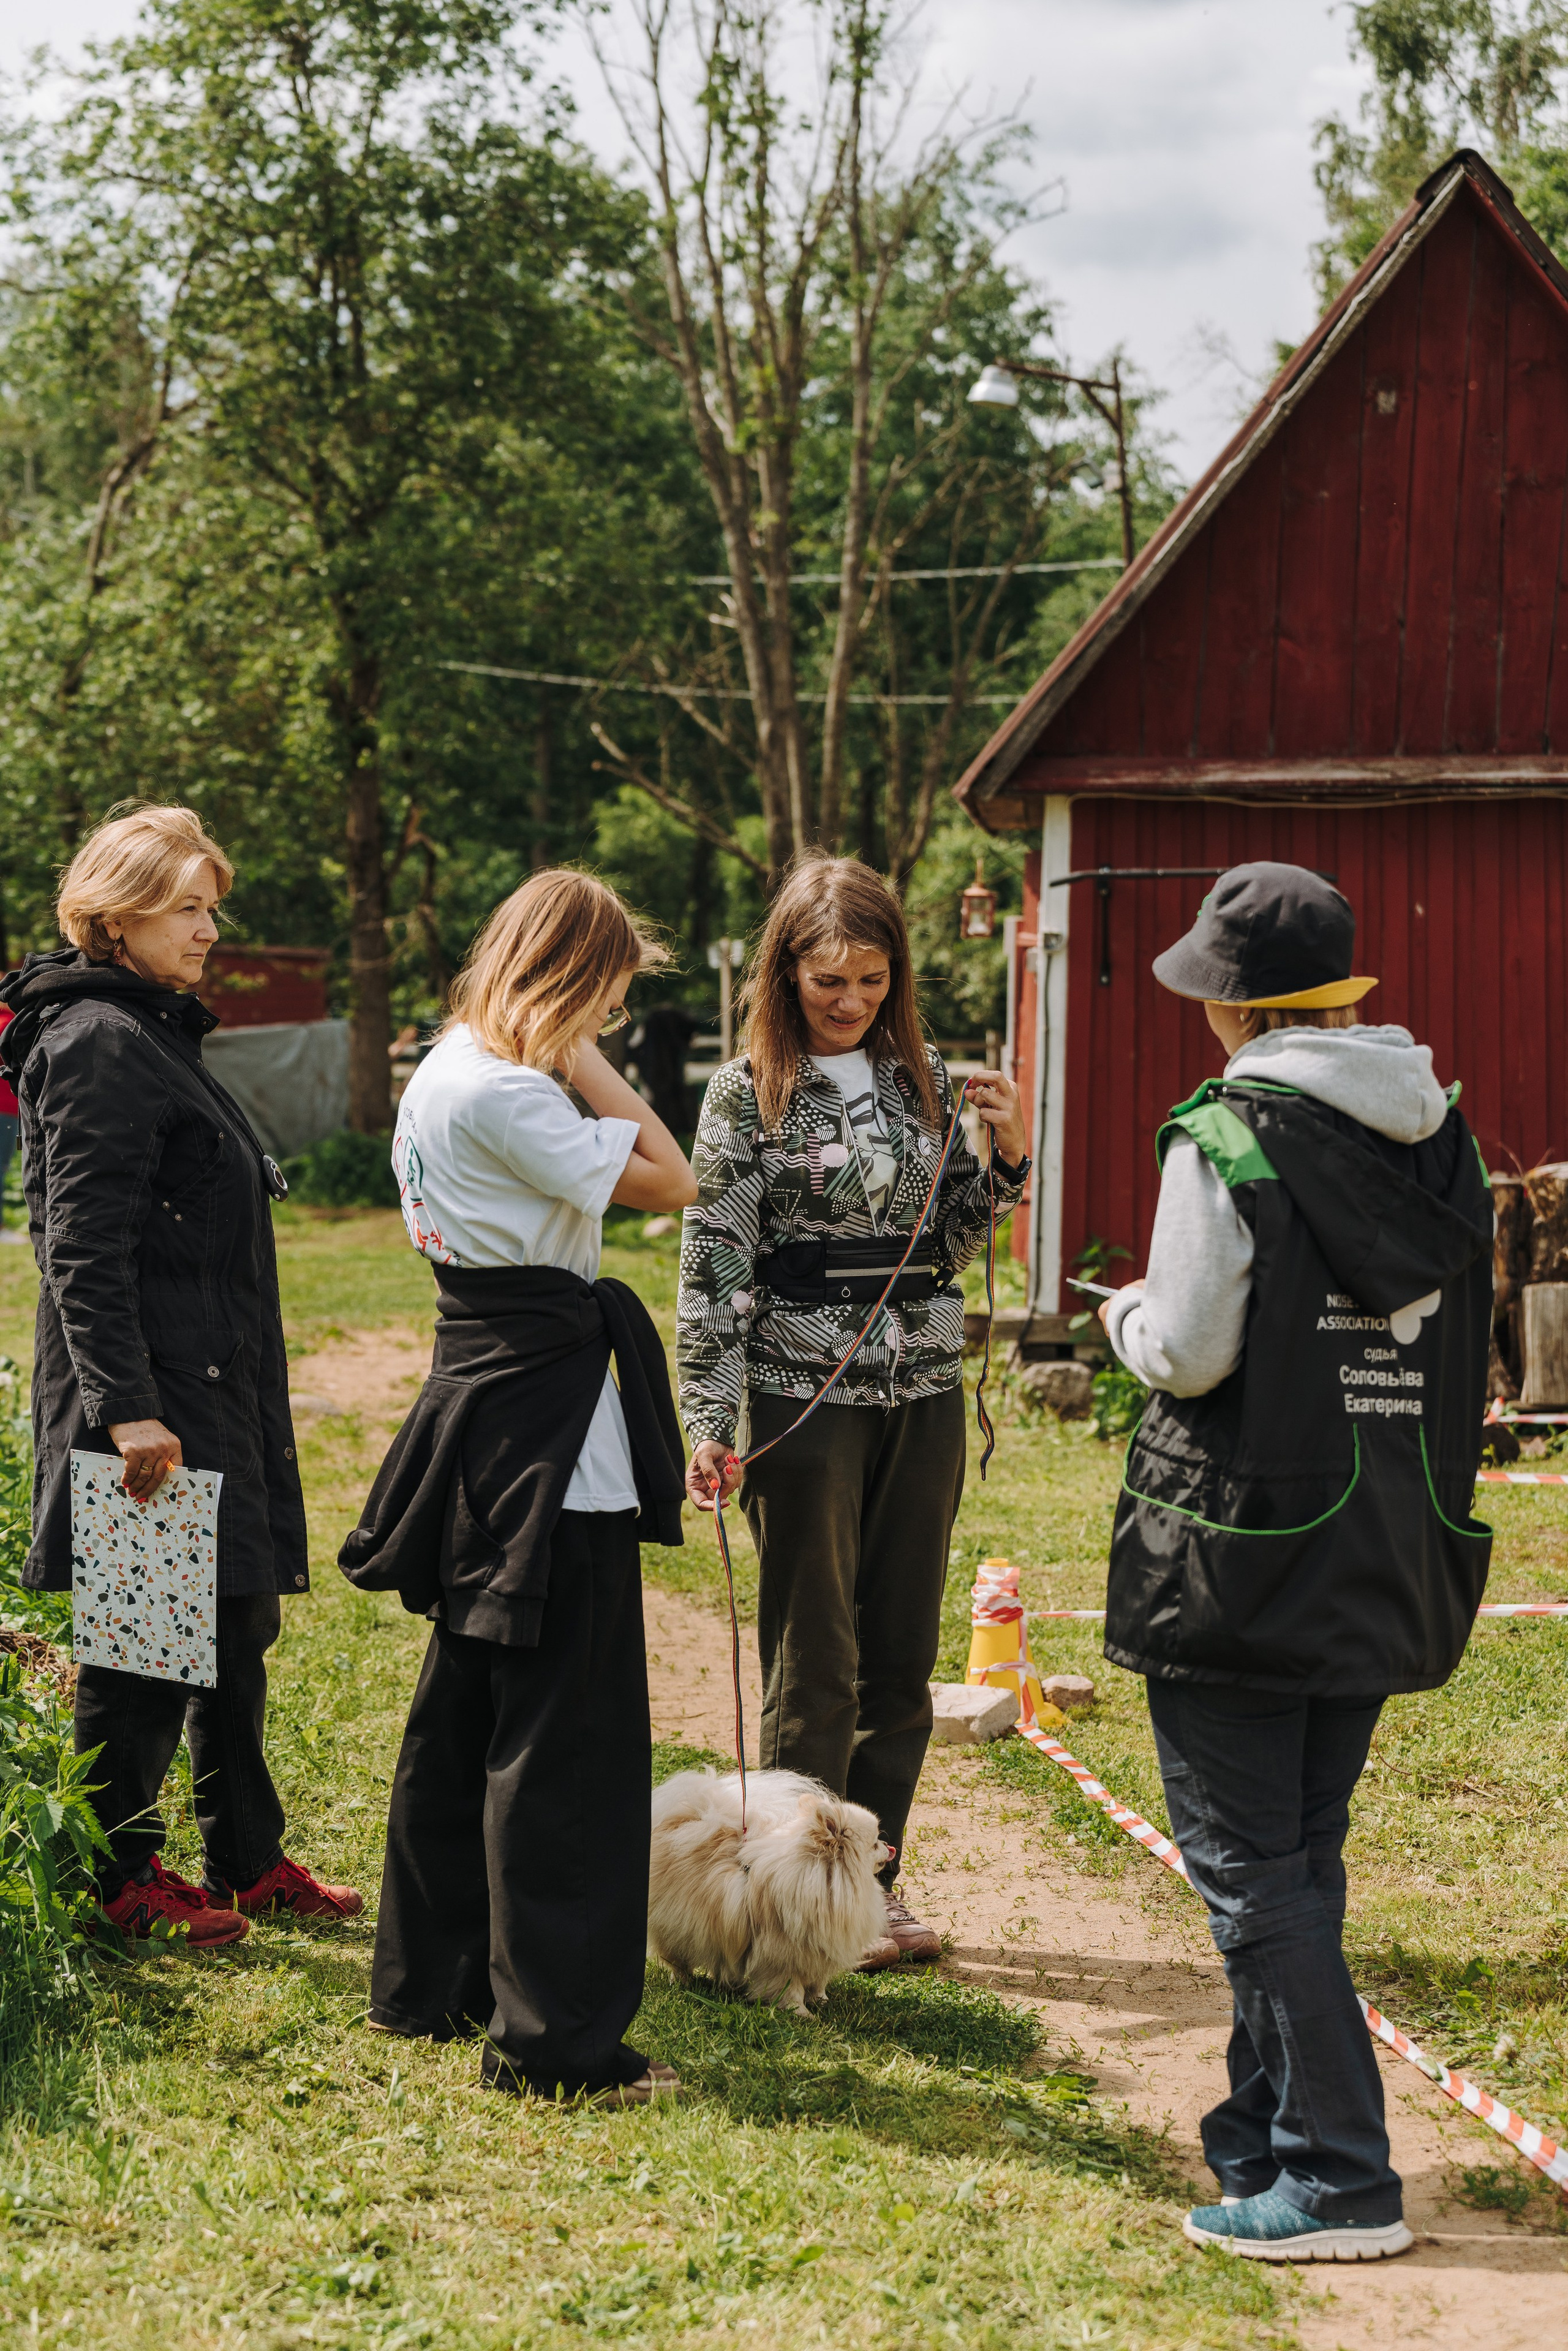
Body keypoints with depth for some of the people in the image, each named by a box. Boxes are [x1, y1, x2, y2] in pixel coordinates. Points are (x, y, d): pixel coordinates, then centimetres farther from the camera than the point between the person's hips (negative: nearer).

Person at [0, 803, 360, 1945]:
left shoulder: (159, 1035, 16)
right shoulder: (97, 1042, -14)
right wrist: (127, 1409, -25)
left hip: (216, 1392, 10)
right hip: (152, 1394, -10)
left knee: (236, 1629, 15)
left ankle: (249, 1860, 25)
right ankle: (122, 1876, 11)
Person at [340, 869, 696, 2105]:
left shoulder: (446, 1072, 13)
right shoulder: (502, 1093, -19)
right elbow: (671, 1181, -16)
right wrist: (580, 1057, -11)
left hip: (482, 1395, 11)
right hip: (547, 1410, -11)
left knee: (468, 1706, 19)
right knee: (564, 1733, -5)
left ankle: (429, 1982, 29)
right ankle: (554, 2037, 1)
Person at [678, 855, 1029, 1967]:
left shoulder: (922, 1078, 10)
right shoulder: (747, 1092, -4)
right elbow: (714, 1260, -6)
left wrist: (1007, 1156, -2)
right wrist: (710, 1421, -12)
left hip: (924, 1396, 5)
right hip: (806, 1399, -4)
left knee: (903, 1657, 9)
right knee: (814, 1664, 0)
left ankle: (876, 1881, 19)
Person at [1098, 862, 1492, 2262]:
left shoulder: (1226, 1138, -14)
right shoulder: (1444, 1138, 7)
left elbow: (1189, 1353, -16)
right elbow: (1460, 1345, 12)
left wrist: (1131, 1313, 5)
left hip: (1241, 1555, -7)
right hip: (1388, 1557, 7)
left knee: (1249, 1868, -1)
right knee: (1302, 1857, 17)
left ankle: (1339, 2181, -3)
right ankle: (1266, 2136, 26)